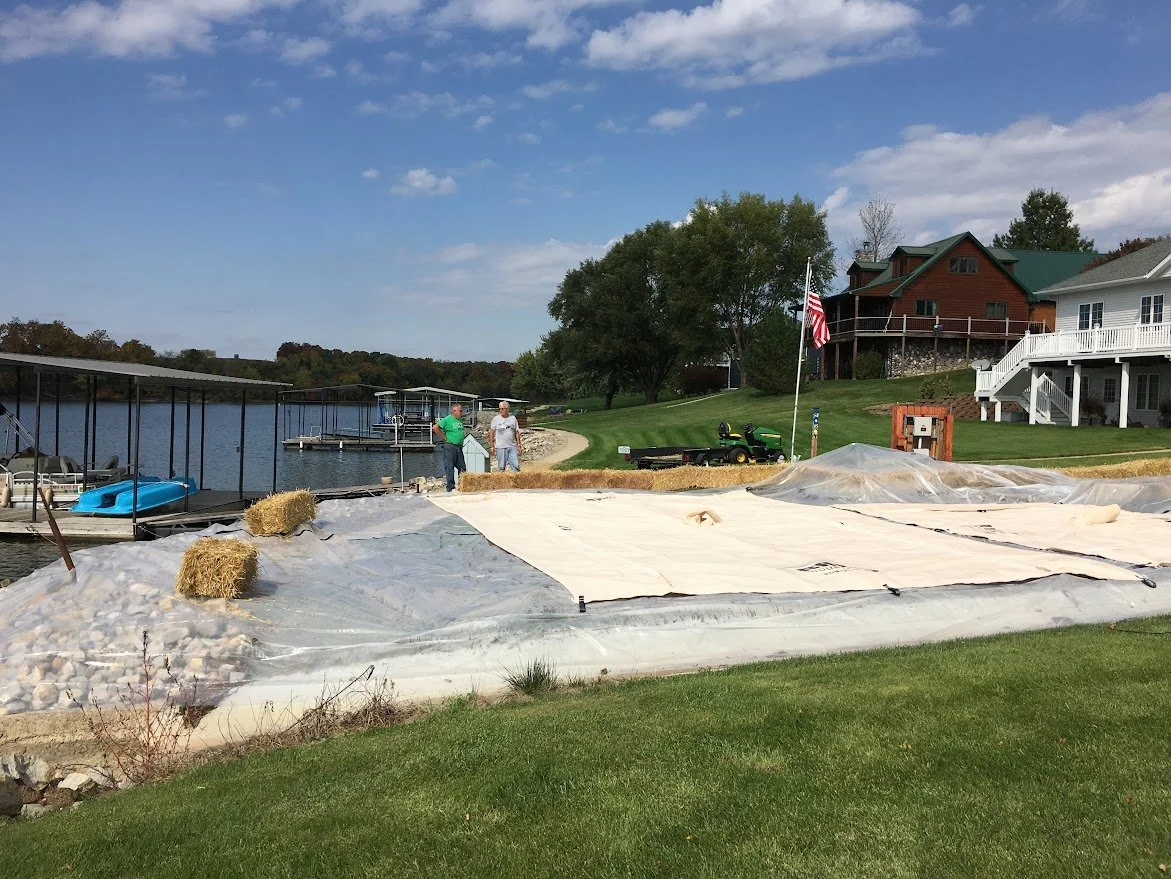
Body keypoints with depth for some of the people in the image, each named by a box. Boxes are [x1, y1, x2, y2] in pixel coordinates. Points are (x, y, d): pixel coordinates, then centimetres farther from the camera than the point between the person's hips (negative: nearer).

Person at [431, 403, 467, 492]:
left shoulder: (460, 420, 13)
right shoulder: (447, 419, -9)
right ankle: (451, 487, 2)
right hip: (450, 447, -8)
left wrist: (461, 443, 15)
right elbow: (435, 428, -15)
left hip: (459, 447, 8)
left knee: (462, 468, 10)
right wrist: (444, 438, -11)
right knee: (450, 468, -2)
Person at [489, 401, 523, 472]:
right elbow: (491, 433, 3)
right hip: (500, 447, -2)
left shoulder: (513, 418, 8)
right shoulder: (496, 419, 1)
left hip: (512, 447, 2)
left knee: (516, 466, -4)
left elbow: (517, 433, 12)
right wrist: (491, 446, -3)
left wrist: (519, 445, 7)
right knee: (501, 467, 2)